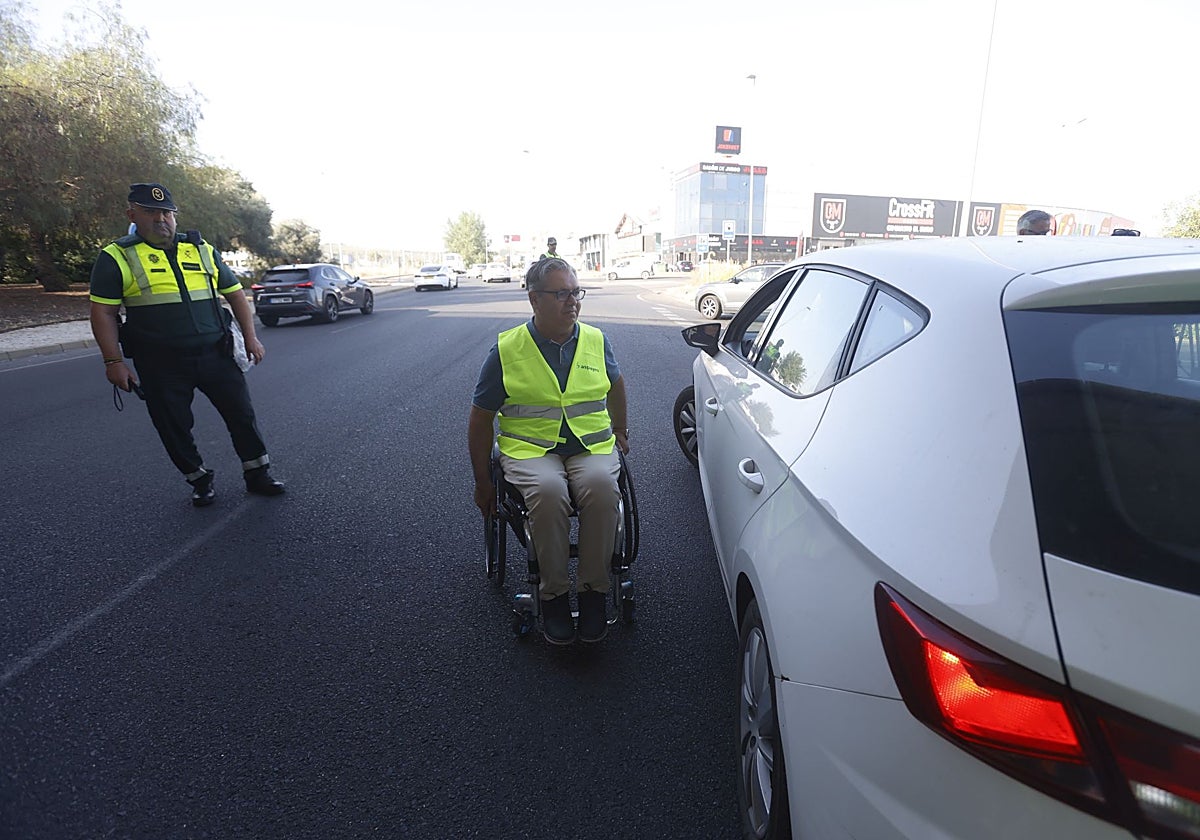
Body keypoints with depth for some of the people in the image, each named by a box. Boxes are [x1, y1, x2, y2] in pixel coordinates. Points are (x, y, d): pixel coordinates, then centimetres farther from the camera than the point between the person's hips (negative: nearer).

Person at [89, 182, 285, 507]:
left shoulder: (202, 250, 10)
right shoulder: (116, 258, 0)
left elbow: (234, 293, 15)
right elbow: (103, 313, -2)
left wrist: (250, 337, 7)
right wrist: (114, 362, -8)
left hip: (216, 355, 2)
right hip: (161, 367, -2)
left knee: (242, 414, 6)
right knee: (175, 430, 6)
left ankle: (258, 474, 19)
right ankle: (200, 481, 25)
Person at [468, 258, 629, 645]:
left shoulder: (596, 341, 7)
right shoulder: (507, 350, -1)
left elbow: (615, 382, 29)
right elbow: (481, 419, 5)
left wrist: (620, 430, 36)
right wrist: (482, 482, 6)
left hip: (592, 445, 2)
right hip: (530, 447, -1)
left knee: (602, 486, -32)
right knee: (548, 490, -35)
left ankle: (594, 590, -15)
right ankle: (553, 593, -15)